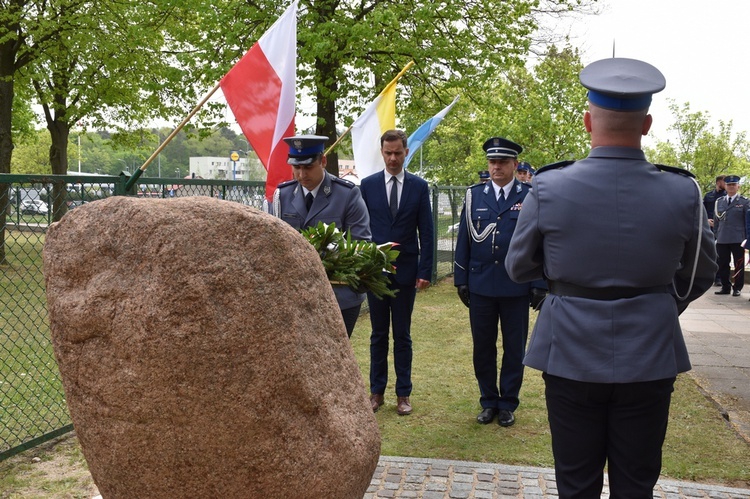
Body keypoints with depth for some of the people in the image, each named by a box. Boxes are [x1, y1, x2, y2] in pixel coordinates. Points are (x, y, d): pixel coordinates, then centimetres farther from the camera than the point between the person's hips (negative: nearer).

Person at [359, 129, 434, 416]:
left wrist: (425, 271, -5)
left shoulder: (419, 186, 2)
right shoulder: (368, 185, 3)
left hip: (406, 271, 0)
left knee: (402, 335, 7)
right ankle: (377, 391, 19)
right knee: (378, 334, 9)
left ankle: (403, 393, 17)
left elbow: (426, 232, 1)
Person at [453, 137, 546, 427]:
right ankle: (488, 402, 26)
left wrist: (540, 284, -5)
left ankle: (508, 404, 23)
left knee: (514, 348, 9)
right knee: (483, 348, 10)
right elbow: (464, 240, 6)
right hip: (480, 286, 2)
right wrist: (461, 280, 3)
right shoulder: (474, 195, 5)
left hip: (516, 287, -2)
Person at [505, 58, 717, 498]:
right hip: (649, 359, 1)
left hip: (571, 357, -1)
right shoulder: (683, 192, -10)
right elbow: (701, 275, 5)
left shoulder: (548, 188, -13)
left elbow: (519, 269, 0)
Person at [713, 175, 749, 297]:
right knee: (722, 265, 6)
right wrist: (715, 235, 11)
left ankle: (737, 288, 14)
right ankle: (726, 287, 18)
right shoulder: (719, 202, 11)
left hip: (738, 240, -3)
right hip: (722, 240, 3)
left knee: (739, 265, 4)